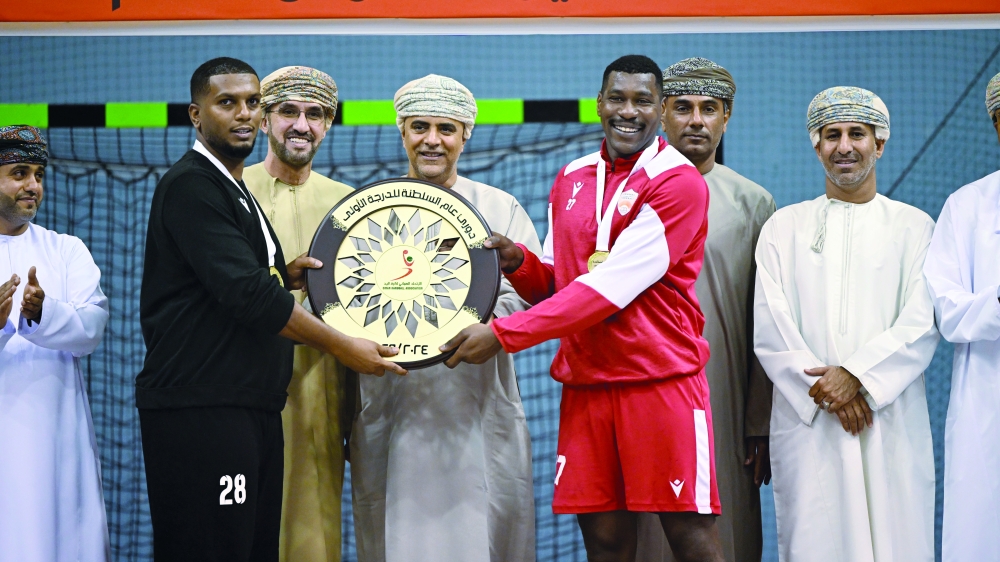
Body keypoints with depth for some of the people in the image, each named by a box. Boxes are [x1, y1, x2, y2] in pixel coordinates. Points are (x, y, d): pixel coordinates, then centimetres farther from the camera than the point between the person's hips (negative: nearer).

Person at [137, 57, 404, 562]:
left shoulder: (234, 192, 22)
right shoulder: (190, 185, -9)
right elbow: (245, 294, -17)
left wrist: (282, 277, 8)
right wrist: (343, 347, -12)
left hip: (252, 408, 10)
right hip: (200, 411, -10)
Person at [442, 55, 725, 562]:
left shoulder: (679, 182, -8)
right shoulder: (571, 181, 13)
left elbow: (610, 286, -15)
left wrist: (503, 334, -17)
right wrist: (519, 263, -4)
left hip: (661, 381, -5)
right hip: (585, 383, 5)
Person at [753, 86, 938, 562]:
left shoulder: (914, 227, 10)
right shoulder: (783, 228, 12)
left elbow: (922, 322, -2)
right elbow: (770, 327, 2)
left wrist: (857, 375, -14)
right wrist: (823, 389, -10)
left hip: (891, 421, 0)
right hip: (807, 422, 0)